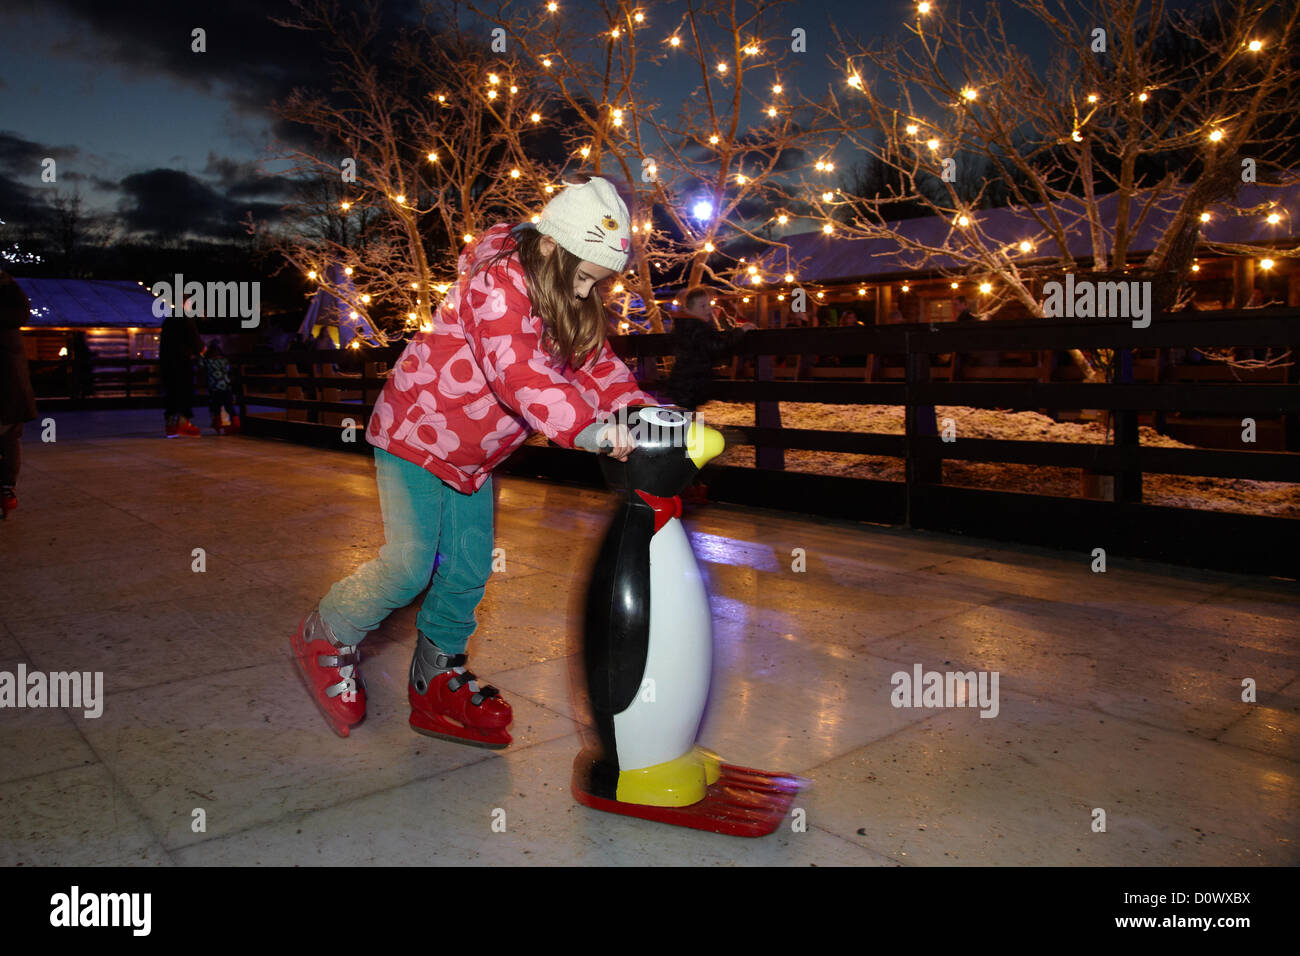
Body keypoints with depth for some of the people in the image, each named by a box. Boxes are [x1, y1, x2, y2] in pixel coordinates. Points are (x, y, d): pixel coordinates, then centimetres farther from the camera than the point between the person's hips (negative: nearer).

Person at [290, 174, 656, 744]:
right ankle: (325, 638, 17)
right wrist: (588, 429, -53)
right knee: (410, 565, -11)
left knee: (469, 569, 8)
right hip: (416, 434, -8)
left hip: (472, 454, 8)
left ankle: (437, 683, 24)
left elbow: (596, 364, -4)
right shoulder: (498, 285, -27)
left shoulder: (571, 303, 1)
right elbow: (519, 373, -41)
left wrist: (645, 413, -21)